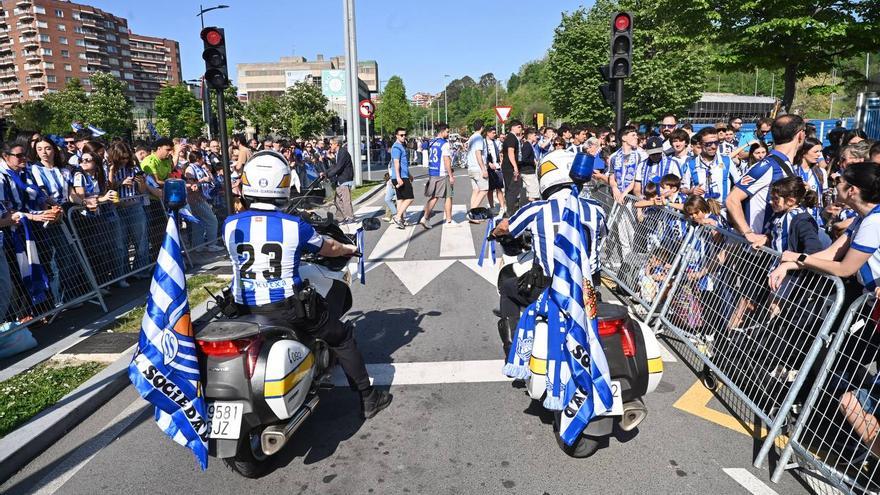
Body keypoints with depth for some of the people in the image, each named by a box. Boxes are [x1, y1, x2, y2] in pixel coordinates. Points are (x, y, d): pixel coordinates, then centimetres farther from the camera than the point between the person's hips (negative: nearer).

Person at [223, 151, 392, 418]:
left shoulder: (230, 225, -1)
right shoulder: (294, 225, -10)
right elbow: (328, 248, 7)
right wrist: (348, 248, 29)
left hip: (245, 312, 4)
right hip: (288, 307, -3)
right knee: (342, 337, 15)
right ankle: (368, 399, 23)